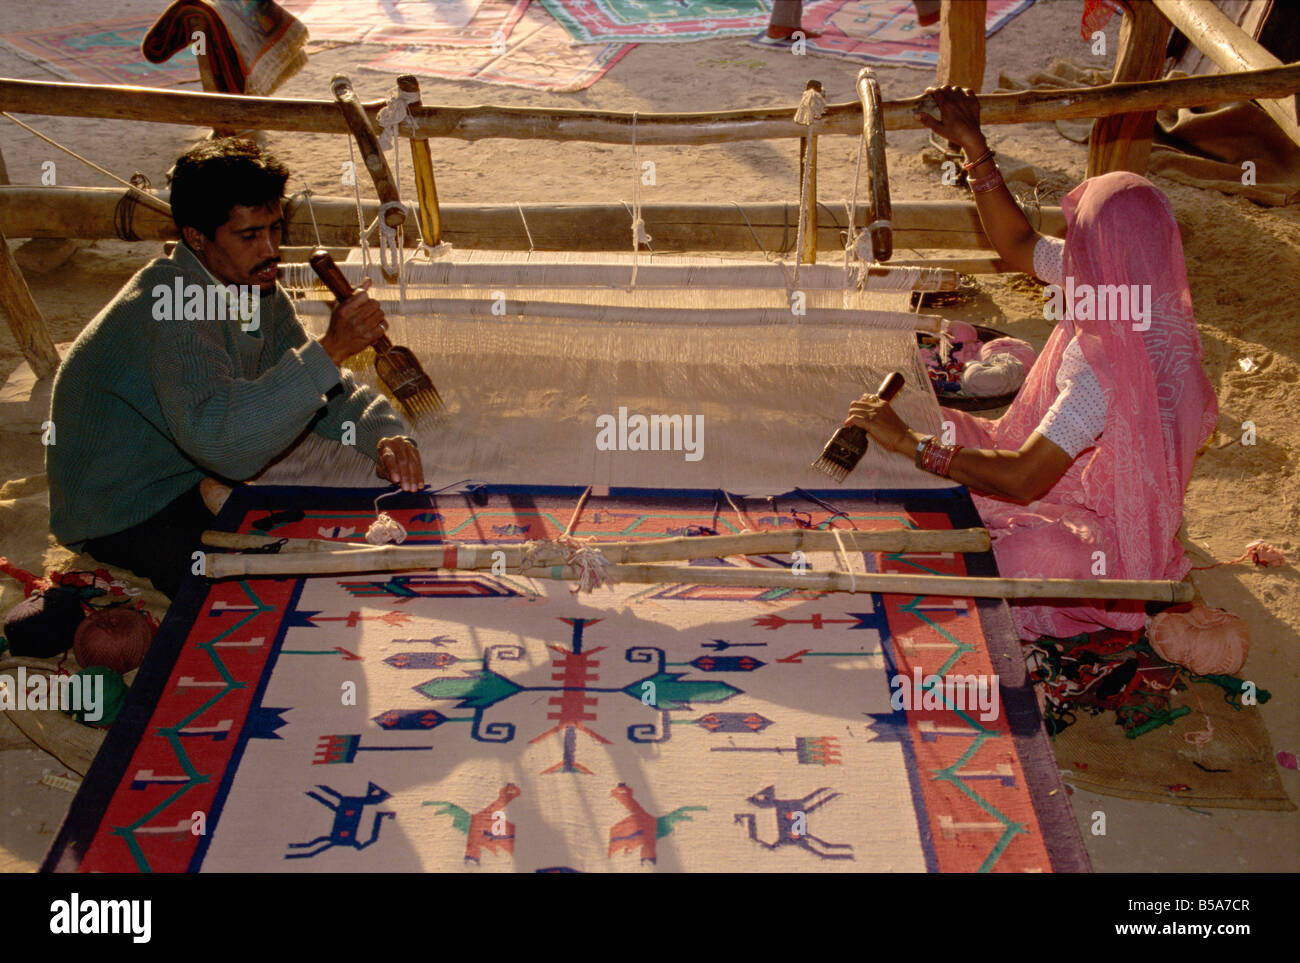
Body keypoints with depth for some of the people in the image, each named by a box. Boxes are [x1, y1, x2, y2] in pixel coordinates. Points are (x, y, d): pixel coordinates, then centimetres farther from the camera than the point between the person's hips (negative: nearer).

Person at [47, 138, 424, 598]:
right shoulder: (171, 306, -31)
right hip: (120, 520, -8)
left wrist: (385, 437, -18)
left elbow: (329, 390, 3)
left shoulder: (257, 290, -3)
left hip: (195, 484, 8)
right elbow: (222, 442, -44)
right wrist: (330, 349, -46)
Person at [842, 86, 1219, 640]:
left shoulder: (1111, 365, -36)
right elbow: (1018, 246, 5)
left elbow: (1023, 479, -36)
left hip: (1104, 543, -9)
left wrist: (908, 441, -32)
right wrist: (974, 147, -2)